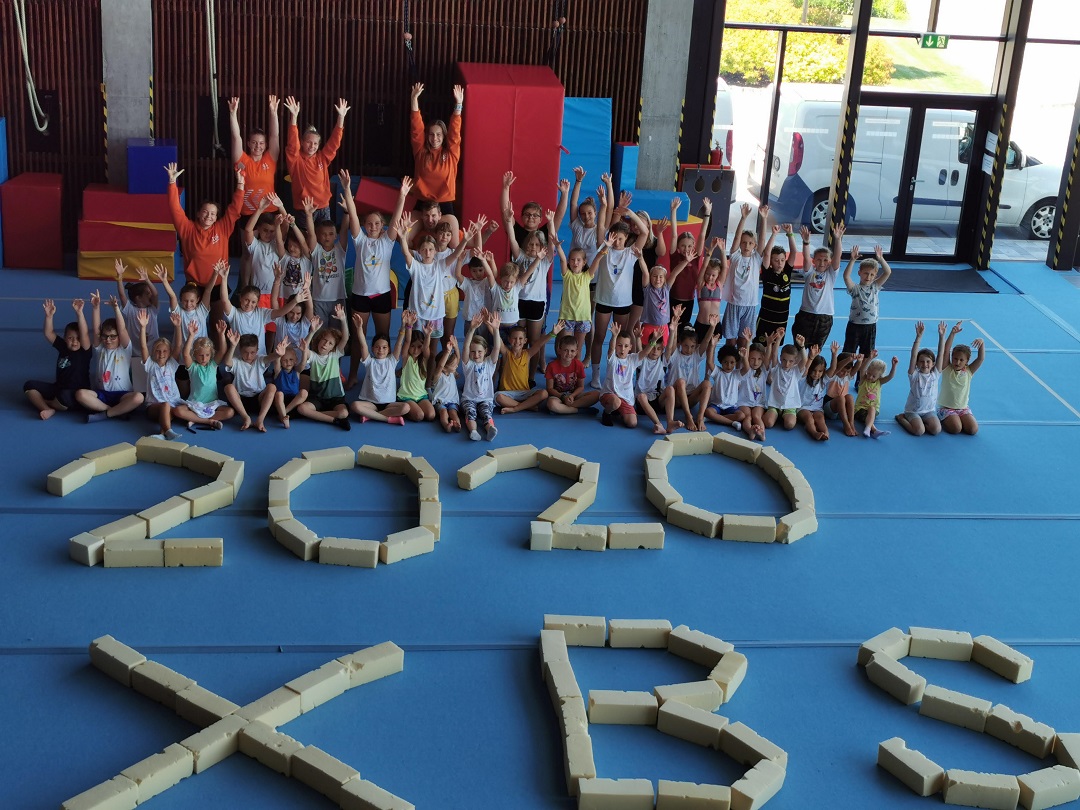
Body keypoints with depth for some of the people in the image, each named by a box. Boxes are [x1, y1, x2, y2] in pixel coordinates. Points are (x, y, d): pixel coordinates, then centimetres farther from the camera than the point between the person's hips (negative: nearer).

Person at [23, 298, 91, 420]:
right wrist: (49, 315, -19)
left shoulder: (85, 351, -10)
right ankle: (48, 409, -29)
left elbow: (85, 334, -26)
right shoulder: (62, 347, 5)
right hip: (58, 388, 6)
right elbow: (49, 334, -3)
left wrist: (79, 313, -37)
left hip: (76, 394, -6)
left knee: (65, 397, -41)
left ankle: (41, 402, -9)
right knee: (29, 385, -9)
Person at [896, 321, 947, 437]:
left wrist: (941, 336, -18)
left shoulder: (935, 374, 0)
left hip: (929, 410, 3)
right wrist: (919, 337, -31)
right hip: (913, 410, -3)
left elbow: (941, 354, -8)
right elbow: (913, 355, -20)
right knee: (919, 431, -24)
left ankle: (918, 422, 7)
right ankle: (901, 418, 6)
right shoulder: (914, 375, -7)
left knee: (936, 429, -22)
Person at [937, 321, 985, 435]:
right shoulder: (947, 369, -4)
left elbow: (980, 359, -10)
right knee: (956, 429, -27)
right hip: (946, 407, -3)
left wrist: (981, 342, -27)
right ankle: (942, 420, 6)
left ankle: (953, 420, 11)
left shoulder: (969, 371, 2)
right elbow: (945, 351, -16)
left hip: (963, 408, 3)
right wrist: (952, 334, -29)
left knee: (973, 430, -18)